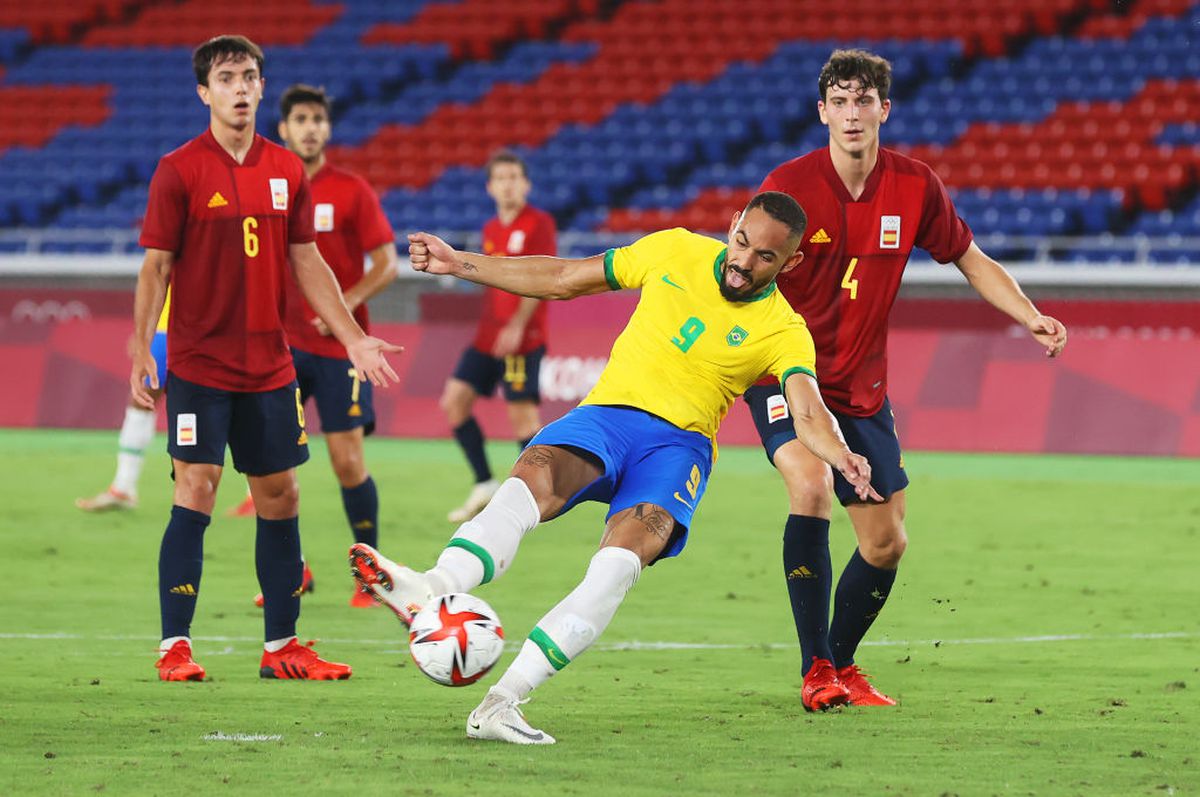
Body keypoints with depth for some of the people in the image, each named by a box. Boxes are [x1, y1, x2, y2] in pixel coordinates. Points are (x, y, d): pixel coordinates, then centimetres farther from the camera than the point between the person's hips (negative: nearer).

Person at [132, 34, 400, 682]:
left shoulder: (287, 173, 8)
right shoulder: (179, 171, -5)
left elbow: (307, 264, 14)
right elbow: (156, 267, -5)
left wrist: (353, 338, 10)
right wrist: (141, 351, -13)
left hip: (269, 366, 5)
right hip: (198, 365, -5)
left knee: (280, 496, 6)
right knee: (196, 492, -9)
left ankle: (281, 647, 13)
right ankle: (174, 648, -5)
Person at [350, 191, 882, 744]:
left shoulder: (783, 332, 0)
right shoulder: (675, 251, 9)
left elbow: (808, 412, -16)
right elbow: (563, 279, 17)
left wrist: (840, 456, -40)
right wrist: (459, 264, 15)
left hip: (678, 444, -2)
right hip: (606, 413, 2)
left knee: (622, 556, -33)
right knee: (534, 475, -34)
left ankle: (501, 702, -42)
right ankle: (434, 589, -60)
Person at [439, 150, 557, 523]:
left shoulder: (538, 223, -7)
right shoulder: (491, 229, 15)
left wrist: (517, 326, -22)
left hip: (522, 338, -8)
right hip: (487, 336, 8)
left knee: (522, 413, -10)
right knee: (454, 400, 1)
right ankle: (484, 486, 8)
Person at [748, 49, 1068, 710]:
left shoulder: (914, 187, -3)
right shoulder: (789, 185, -13)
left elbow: (973, 262, 7)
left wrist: (1032, 319, -6)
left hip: (862, 392, 5)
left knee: (886, 543, 6)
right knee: (811, 485, -30)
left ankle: (841, 666, 31)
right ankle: (816, 672, -24)